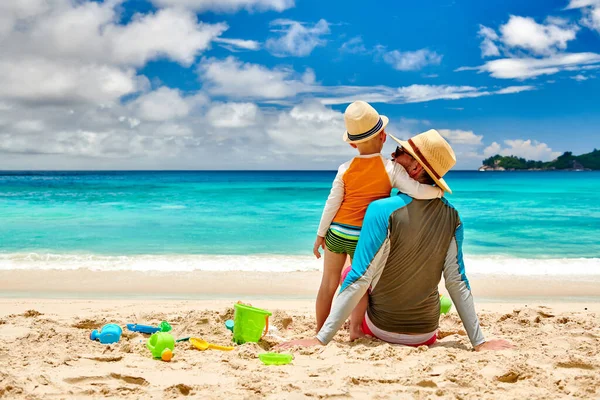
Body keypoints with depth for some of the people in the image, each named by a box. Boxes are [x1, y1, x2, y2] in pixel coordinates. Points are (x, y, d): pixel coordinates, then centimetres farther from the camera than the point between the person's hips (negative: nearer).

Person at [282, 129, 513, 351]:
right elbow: (457, 283, -10)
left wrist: (321, 339, -21)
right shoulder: (451, 217, -10)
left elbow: (358, 280, -25)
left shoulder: (382, 211, -23)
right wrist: (479, 342, -3)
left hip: (381, 329, -3)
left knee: (350, 272, 21)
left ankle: (355, 331, 17)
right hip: (426, 335, 4)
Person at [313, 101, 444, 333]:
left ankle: (319, 332, 23)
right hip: (364, 237, -2)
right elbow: (417, 192, -23)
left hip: (337, 233, 2)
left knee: (329, 283, 14)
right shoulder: (391, 168, -13)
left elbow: (332, 204, -3)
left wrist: (320, 234, 6)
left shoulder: (345, 169, -7)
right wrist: (438, 191, -3)